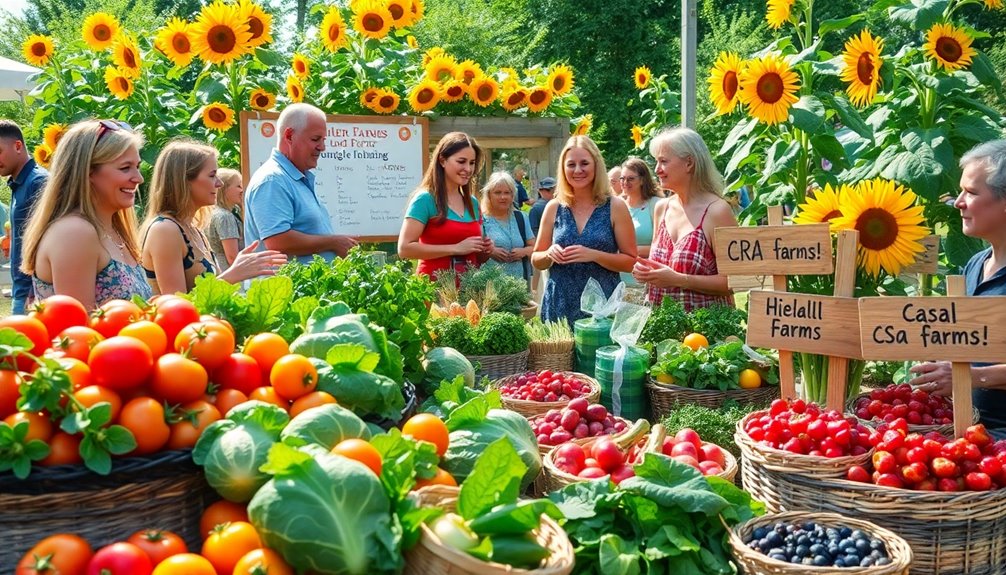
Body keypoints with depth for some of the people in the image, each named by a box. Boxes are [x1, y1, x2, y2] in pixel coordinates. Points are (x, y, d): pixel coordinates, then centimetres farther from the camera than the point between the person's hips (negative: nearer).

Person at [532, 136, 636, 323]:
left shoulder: (615, 207, -1)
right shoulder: (554, 208, 5)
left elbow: (631, 261, -3)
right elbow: (536, 260, 11)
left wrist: (594, 255, -17)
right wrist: (549, 254, -10)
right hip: (559, 306, 2)